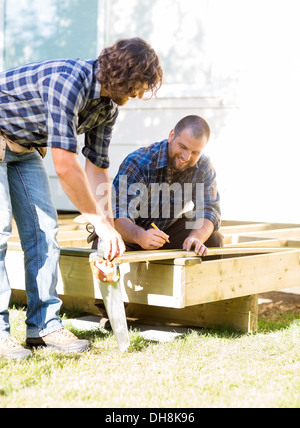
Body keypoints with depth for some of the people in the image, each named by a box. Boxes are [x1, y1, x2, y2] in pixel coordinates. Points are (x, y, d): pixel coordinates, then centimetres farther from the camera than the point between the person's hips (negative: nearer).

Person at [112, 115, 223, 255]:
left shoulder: (203, 167, -10)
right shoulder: (137, 163, -26)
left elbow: (208, 211, -15)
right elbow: (118, 215, -34)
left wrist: (195, 238, -38)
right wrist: (140, 236, -56)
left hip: (170, 230, 4)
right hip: (132, 233, -4)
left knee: (214, 240, -16)